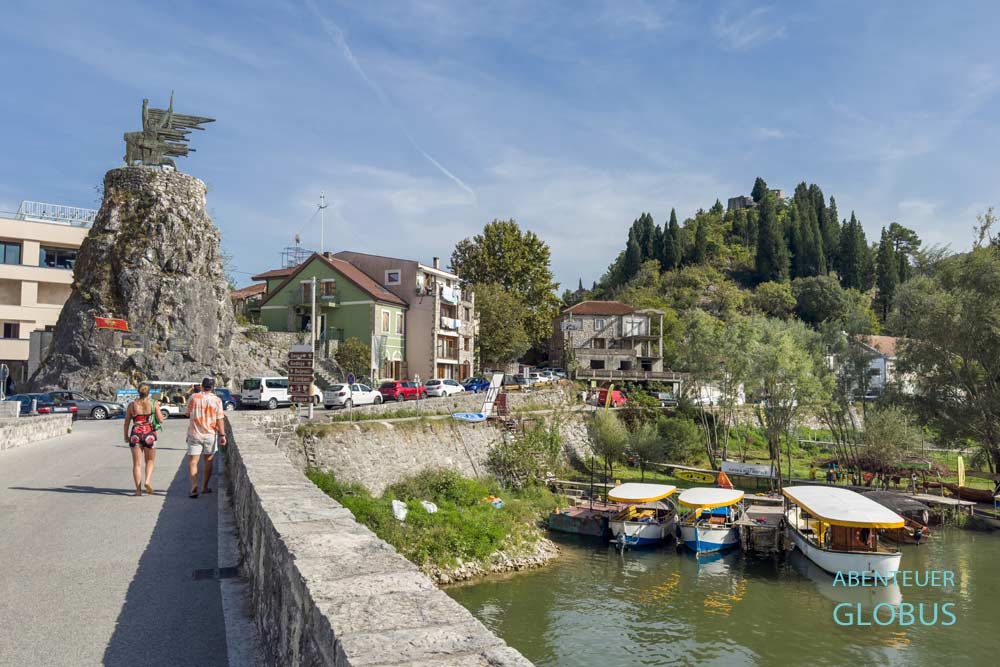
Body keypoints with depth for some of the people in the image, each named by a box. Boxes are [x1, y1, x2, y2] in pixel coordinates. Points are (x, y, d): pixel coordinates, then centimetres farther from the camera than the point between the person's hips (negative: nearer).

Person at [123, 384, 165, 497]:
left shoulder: (132, 405, 3)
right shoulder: (154, 403, -2)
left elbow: (126, 423, 6)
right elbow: (160, 420, -2)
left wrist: (126, 436, 17)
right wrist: (158, 408, 12)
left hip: (135, 434, 1)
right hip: (149, 434, -1)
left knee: (137, 463, 5)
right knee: (150, 461, 15)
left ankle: (138, 489, 3)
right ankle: (148, 481, -9)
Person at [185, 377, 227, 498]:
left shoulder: (193, 398, -6)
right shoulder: (217, 400, -6)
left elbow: (187, 413, 5)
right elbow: (220, 419, -8)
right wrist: (222, 435, -6)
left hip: (195, 434, -1)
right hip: (210, 435, 1)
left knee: (192, 462, 2)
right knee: (208, 461, 15)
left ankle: (194, 487, -11)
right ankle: (205, 487, 22)